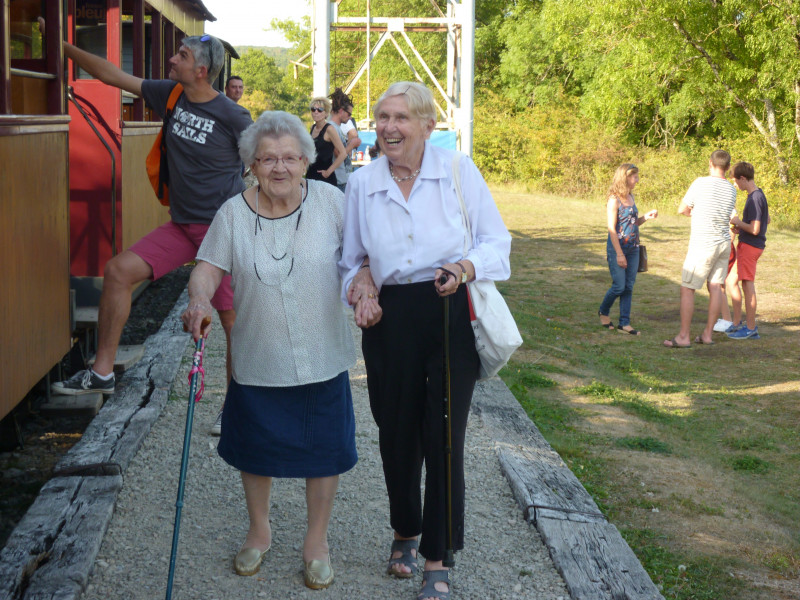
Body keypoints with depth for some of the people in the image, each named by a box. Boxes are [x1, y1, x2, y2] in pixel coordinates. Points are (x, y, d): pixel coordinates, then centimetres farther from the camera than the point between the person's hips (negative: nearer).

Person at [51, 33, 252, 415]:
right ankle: (102, 373, 6)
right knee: (119, 271, -4)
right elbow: (112, 75, 9)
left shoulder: (232, 117, -13)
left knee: (232, 319, -5)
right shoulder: (172, 96, 3)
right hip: (181, 225, 6)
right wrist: (66, 48, 8)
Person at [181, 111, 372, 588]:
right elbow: (209, 267, -4)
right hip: (257, 360, 1)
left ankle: (318, 540, 32)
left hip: (321, 358, -1)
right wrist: (200, 298, -25)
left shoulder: (330, 201, -7)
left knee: (323, 450, 10)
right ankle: (260, 531, 42)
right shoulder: (234, 213, -5)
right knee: (256, 447, 16)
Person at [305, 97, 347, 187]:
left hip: (325, 178, -7)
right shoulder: (312, 128, 11)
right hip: (311, 175, 7)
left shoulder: (329, 129, -10)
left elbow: (342, 153, -15)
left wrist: (329, 171, -13)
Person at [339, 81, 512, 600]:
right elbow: (352, 258, 16)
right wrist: (359, 282, -6)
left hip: (451, 314, -2)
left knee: (444, 435, -1)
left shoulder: (460, 172, -2)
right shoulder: (362, 183, 6)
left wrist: (467, 267, -19)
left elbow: (497, 239, 0)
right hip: (390, 319, 3)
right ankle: (405, 532, 38)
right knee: (398, 433, 12)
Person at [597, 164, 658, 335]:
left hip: (633, 249, 7)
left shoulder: (630, 197, 10)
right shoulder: (614, 200, -12)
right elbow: (611, 229, -15)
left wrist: (646, 217, 0)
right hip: (617, 248, -7)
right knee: (619, 286, -3)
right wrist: (619, 254, -18)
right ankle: (603, 312, 22)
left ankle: (624, 323, 9)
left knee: (629, 287, 5)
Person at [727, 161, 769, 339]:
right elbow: (767, 220, 23)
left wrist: (738, 223, -8)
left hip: (750, 246, -10)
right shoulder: (758, 194, 11)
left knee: (748, 285, -5)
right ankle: (737, 323, 22)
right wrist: (740, 228, 18)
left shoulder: (755, 199, -20)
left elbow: (755, 229, -24)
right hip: (745, 244, 10)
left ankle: (751, 329, 1)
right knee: (732, 280, 15)